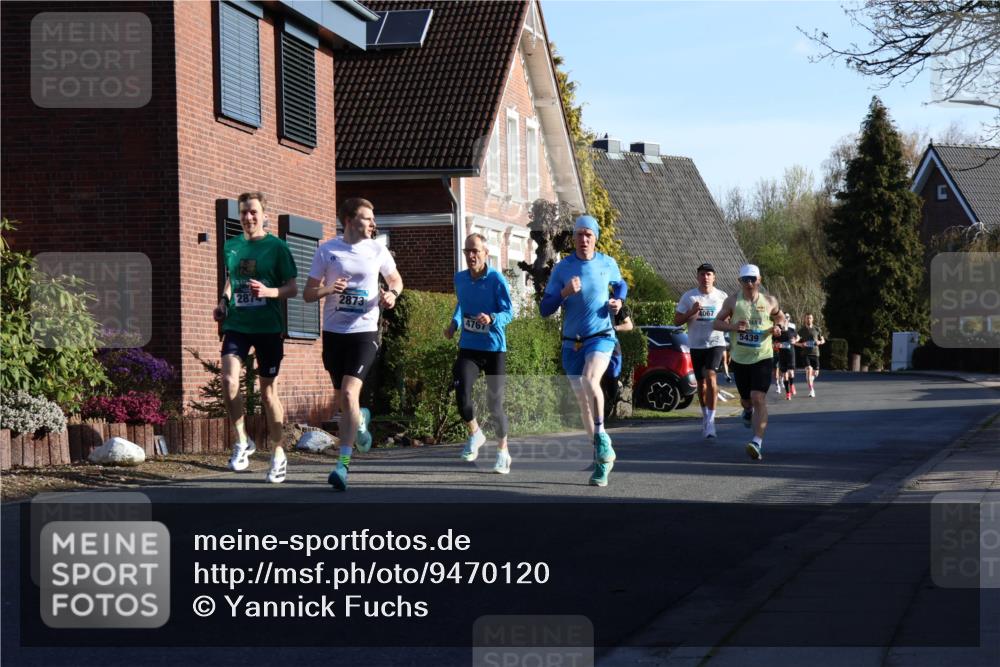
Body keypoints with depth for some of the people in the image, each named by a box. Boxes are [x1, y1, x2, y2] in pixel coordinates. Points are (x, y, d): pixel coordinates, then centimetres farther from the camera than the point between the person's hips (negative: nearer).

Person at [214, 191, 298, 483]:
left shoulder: (276, 246, -3)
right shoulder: (231, 247, 9)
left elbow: (292, 288, -2)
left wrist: (269, 291, -20)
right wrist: (223, 302, 6)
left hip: (268, 327, -3)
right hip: (236, 325, 3)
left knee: (268, 389, 5)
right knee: (229, 380, -20)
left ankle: (278, 453, 20)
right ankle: (242, 441, -3)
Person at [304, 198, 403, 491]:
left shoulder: (377, 251, 2)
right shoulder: (326, 251, 0)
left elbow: (396, 280, 19)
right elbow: (308, 293, 3)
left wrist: (391, 295, -4)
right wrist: (328, 290, -18)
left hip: (364, 331, -2)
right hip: (333, 332, 2)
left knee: (349, 393, -18)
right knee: (343, 399, 11)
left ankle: (343, 464, -16)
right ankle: (361, 420, 48)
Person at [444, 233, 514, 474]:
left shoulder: (496, 279, -11)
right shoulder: (460, 279, 5)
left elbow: (509, 312, -13)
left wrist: (491, 318, -33)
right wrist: (454, 323, 8)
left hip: (494, 348, -3)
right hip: (468, 347, 3)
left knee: (495, 403, -1)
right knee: (461, 393, -17)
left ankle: (503, 452, 19)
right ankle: (475, 434, 12)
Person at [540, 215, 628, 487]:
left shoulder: (608, 264, 0)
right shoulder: (562, 268, -2)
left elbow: (621, 285, 22)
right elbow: (545, 309, -3)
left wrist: (619, 301, 1)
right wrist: (564, 292, -21)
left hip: (601, 337, -2)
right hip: (572, 343, 2)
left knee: (590, 380, -32)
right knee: (583, 402, 8)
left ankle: (601, 434, -15)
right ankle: (603, 459, 21)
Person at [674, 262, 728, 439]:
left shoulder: (722, 296, 2)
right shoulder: (689, 296, 1)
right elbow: (677, 320, 1)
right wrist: (691, 312, -16)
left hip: (716, 343, -2)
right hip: (696, 345, 2)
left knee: (710, 377, -21)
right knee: (701, 383, 11)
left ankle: (710, 420, -21)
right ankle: (705, 416, 33)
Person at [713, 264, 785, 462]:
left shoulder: (769, 302, 2)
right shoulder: (733, 301, 0)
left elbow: (780, 317, 20)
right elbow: (717, 322, 4)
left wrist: (777, 327, -3)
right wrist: (733, 326, -16)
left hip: (763, 357, -2)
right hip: (740, 358, 2)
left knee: (759, 398, -17)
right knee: (746, 399, 15)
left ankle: (758, 442, -23)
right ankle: (748, 411, 55)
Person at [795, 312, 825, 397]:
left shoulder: (816, 329, 7)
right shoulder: (801, 330, 3)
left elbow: (823, 340, 15)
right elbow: (796, 342, 7)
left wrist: (819, 342, -8)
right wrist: (801, 344, -13)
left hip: (815, 353, 2)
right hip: (806, 353, -2)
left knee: (815, 373, 6)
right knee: (809, 369, -21)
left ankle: (811, 383, 40)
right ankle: (811, 390, -22)